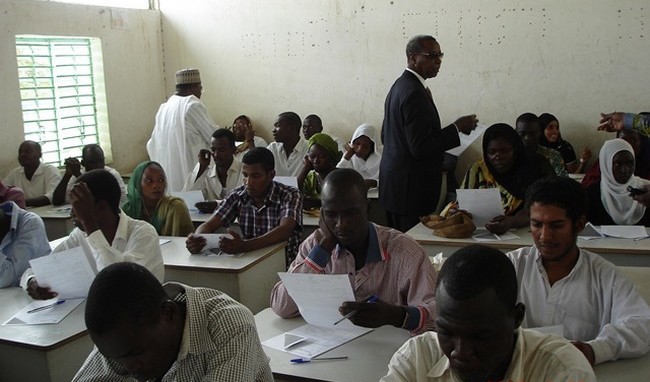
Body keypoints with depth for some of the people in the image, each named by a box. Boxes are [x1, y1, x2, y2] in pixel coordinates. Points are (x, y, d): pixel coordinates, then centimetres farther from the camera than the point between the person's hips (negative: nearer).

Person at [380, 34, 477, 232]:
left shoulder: (399, 86, 13)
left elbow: (385, 137, 21)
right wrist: (457, 127, -15)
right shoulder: (415, 92, -18)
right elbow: (421, 148, -23)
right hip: (411, 188, -10)